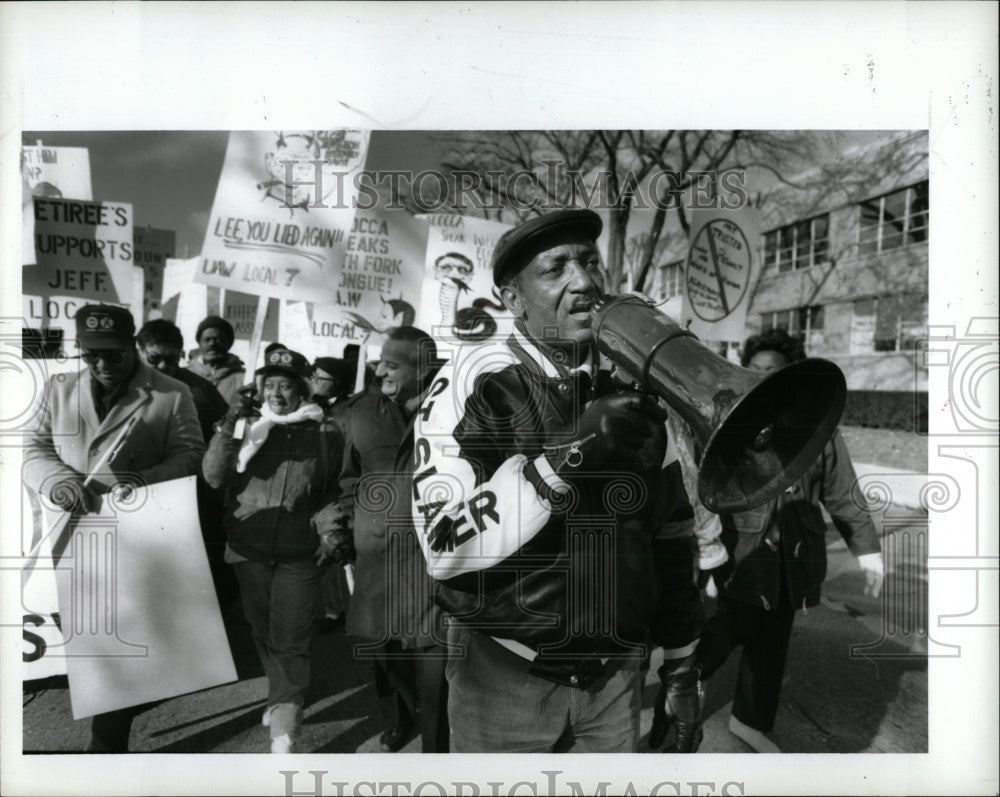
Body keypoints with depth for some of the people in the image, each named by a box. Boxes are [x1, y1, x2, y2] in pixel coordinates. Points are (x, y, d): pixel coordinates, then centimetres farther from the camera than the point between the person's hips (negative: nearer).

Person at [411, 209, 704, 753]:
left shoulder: (636, 389, 0)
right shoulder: (473, 383, -14)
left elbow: (670, 539, 6)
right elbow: (444, 548, -22)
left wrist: (682, 671, 10)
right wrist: (565, 455, -32)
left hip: (617, 671, 3)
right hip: (503, 672, -3)